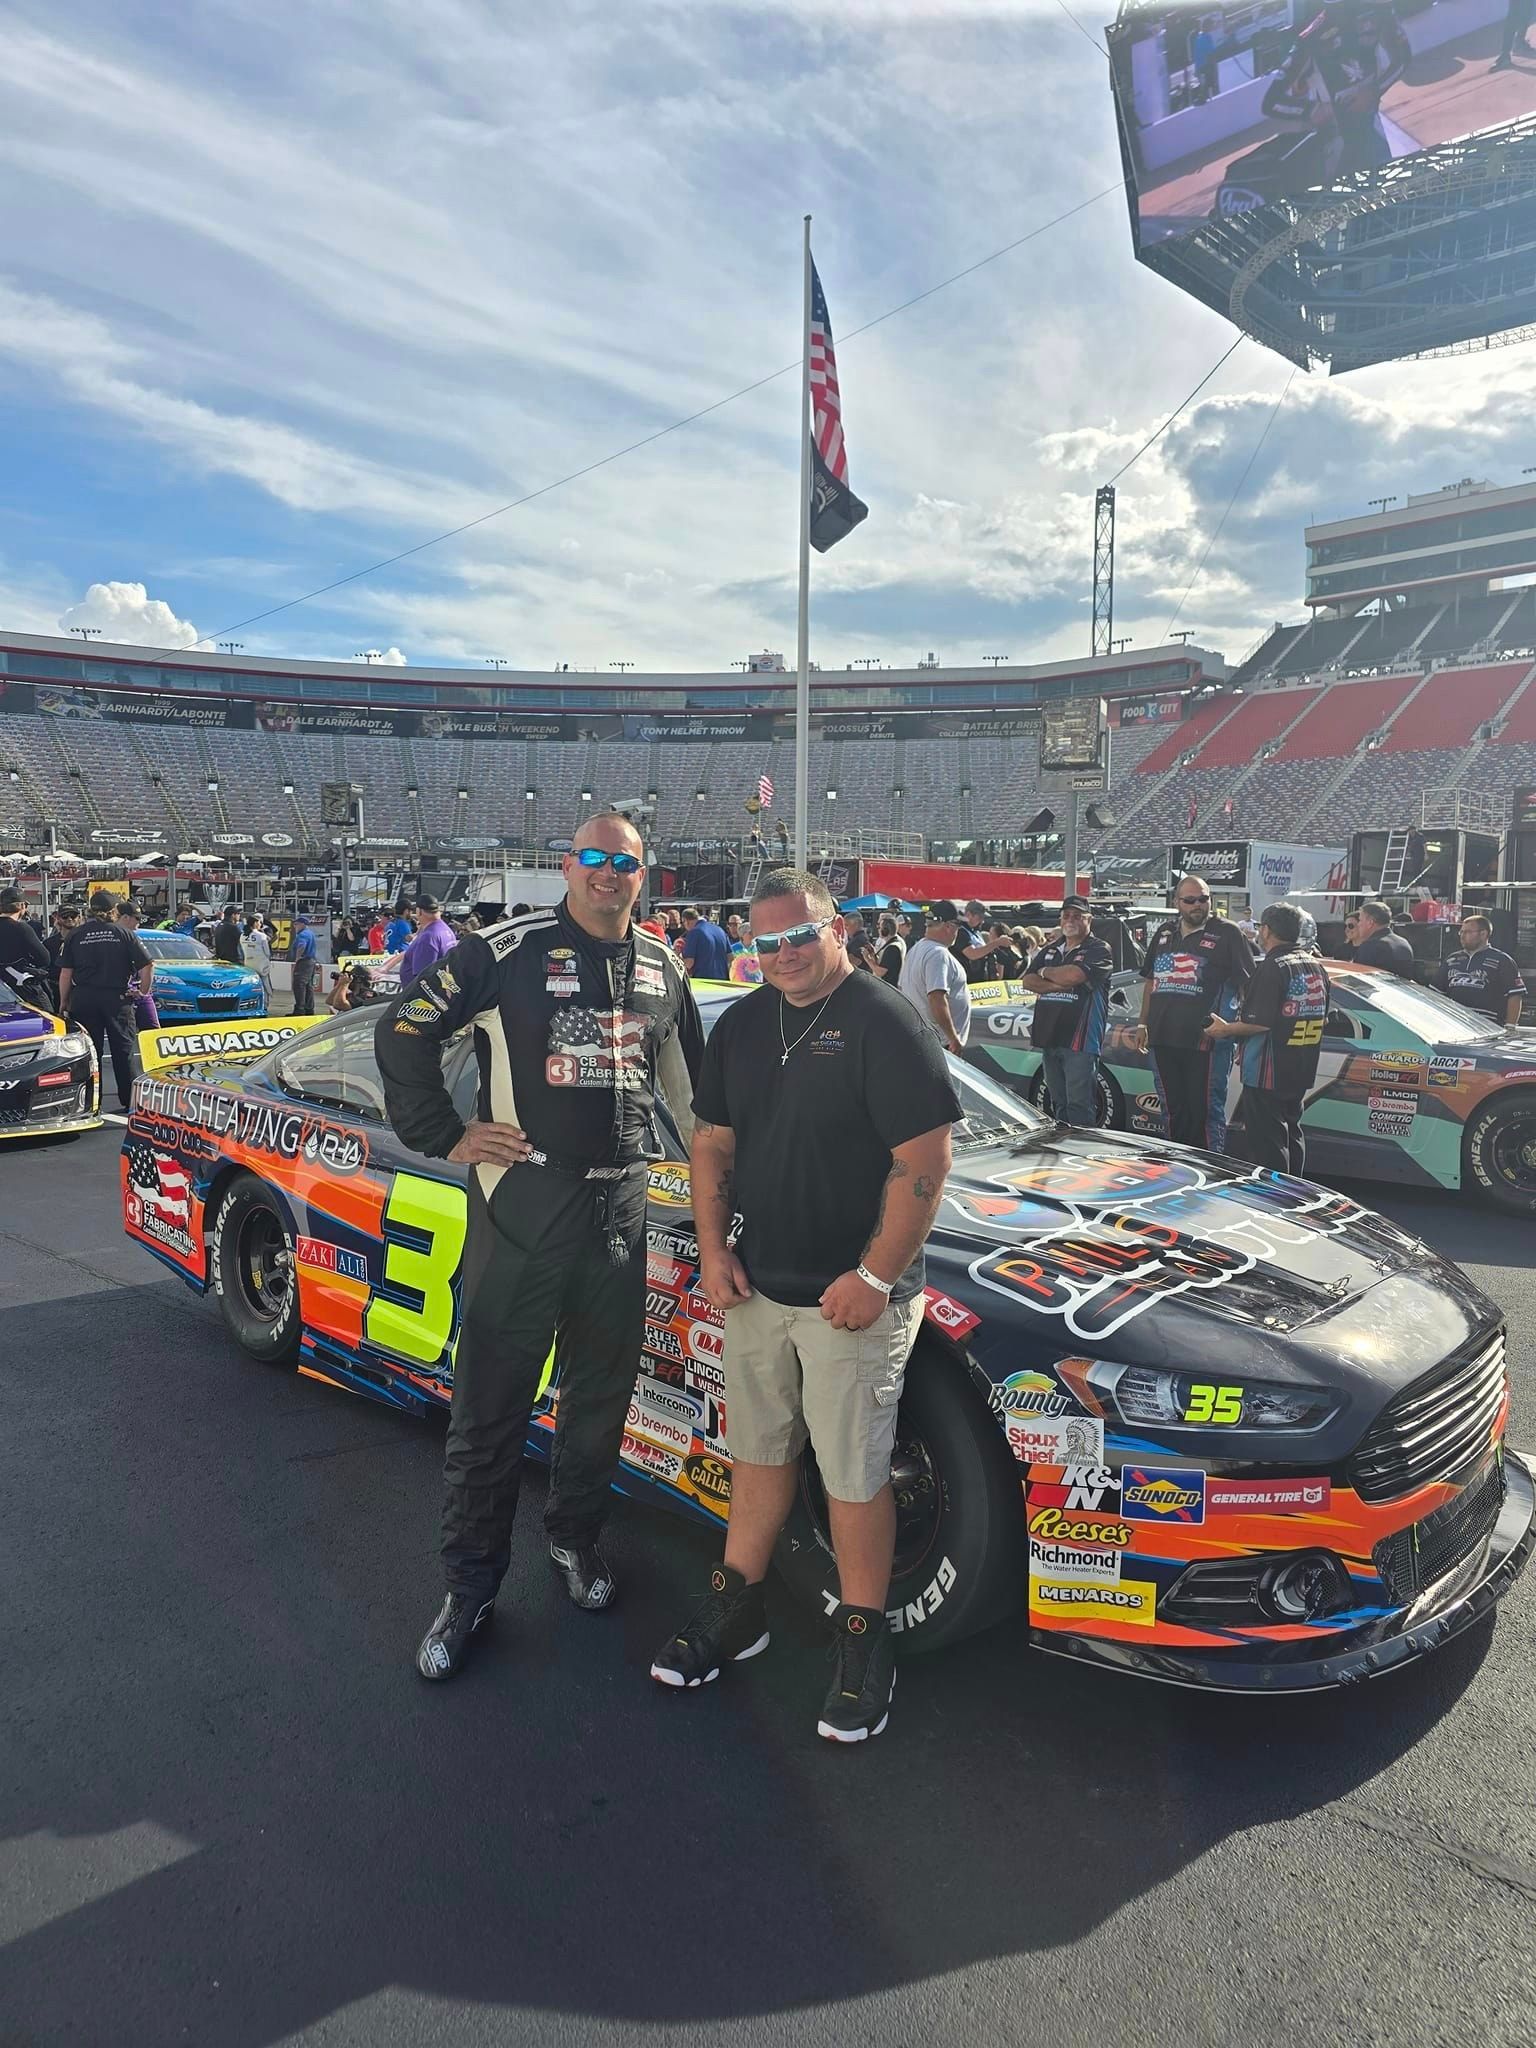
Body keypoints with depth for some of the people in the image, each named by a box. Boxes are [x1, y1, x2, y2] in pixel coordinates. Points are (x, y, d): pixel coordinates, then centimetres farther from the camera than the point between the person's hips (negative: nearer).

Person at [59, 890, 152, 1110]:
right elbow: (147, 966, -6)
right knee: (124, 1050, 7)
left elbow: (65, 974, -1)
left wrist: (63, 1002, 8)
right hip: (116, 999, -1)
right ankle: (131, 1101, 8)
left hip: (83, 999, 1)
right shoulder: (125, 934, 0)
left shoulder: (75, 936, 2)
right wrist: (143, 991, 7)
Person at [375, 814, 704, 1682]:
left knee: (601, 1393, 15)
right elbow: (404, 1031, -3)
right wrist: (447, 1138, -5)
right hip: (524, 1198, -4)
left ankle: (577, 1538, 37)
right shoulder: (510, 950, -6)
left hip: (621, 1204, 5)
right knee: (492, 1402, 3)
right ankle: (471, 1585, 18)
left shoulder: (662, 968, 10)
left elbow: (687, 1073, 25)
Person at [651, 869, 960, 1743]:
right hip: (757, 1287, 6)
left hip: (853, 1297, -6)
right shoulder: (741, 1027, 8)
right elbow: (714, 1144, 14)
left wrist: (875, 1278, -20)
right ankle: (737, 1608, 37)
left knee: (854, 1477, 5)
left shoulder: (885, 1024, -14)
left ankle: (863, 1641, 24)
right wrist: (713, 1246, 2)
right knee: (759, 1453, 20)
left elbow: (925, 1160, -18)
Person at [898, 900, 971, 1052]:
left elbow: (901, 988, 20)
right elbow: (937, 999, -27)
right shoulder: (939, 954, -18)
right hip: (942, 1040, -10)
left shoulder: (915, 949, 12)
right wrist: (954, 1039, -24)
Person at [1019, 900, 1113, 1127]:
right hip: (1049, 1038, 7)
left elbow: (1074, 975, -18)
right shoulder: (1050, 949, 19)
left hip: (1079, 1041, -7)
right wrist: (1057, 985, -7)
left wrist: (1046, 972, 1)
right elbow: (1028, 980, 9)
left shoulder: (1098, 950, -1)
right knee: (1058, 1105, 13)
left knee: (1079, 1107, -9)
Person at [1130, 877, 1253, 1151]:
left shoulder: (1226, 933, -1)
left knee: (1206, 1111, -1)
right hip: (1163, 1039, 6)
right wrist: (1143, 1024, 16)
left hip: (1206, 1040, -6)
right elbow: (1149, 981, 21)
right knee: (1174, 1112, 14)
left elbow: (1247, 984, -3)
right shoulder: (1164, 933, 16)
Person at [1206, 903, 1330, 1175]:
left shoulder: (1272, 968, -18)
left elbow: (1260, 1022, -23)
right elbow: (1322, 1017, 18)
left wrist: (1227, 1029, -9)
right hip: (1302, 1071, 9)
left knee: (1267, 1139, -3)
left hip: (1268, 1073, -9)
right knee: (1290, 1131, 21)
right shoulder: (1315, 966, 10)